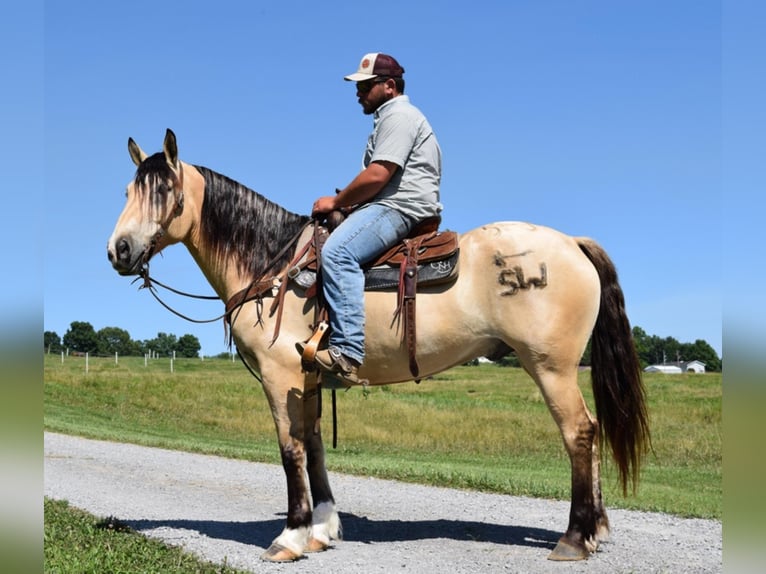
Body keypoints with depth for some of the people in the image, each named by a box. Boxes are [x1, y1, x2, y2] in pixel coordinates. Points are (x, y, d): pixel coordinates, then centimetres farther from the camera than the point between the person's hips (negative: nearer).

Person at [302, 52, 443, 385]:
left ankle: (347, 352, -41)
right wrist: (346, 202, 16)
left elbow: (378, 175, -19)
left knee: (337, 252, -32)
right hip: (389, 207, 12)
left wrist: (336, 202, -8)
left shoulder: (398, 115, -6)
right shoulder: (390, 118, 29)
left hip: (402, 208, -12)